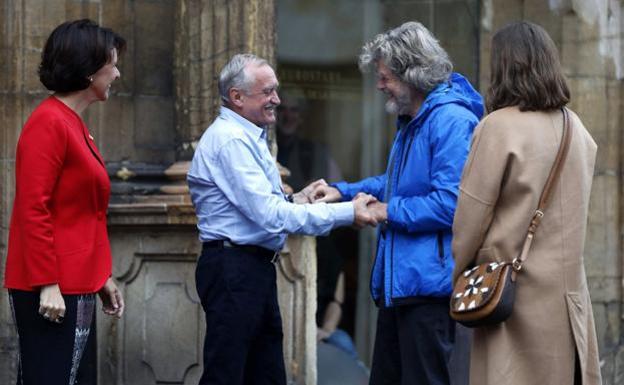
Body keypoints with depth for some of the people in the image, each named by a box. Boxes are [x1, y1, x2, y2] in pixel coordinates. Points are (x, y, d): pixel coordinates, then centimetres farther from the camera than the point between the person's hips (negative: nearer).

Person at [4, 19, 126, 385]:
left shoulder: (74, 125, 15)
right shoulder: (49, 123, -13)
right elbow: (33, 211, -18)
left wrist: (102, 277, 21)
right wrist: (47, 284, -20)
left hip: (78, 287, 10)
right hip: (53, 292, -10)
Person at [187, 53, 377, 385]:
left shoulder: (246, 137, 18)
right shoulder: (231, 140, -16)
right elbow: (270, 215, -22)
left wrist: (293, 201, 6)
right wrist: (346, 214, -20)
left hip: (255, 269, 11)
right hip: (233, 268, -11)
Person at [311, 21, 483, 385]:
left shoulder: (451, 121, -18)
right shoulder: (412, 121, 17)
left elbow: (450, 203, -24)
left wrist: (391, 212, -13)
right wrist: (343, 191, 15)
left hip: (429, 283, -11)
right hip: (398, 282, 11)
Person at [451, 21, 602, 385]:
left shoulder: (498, 127, -11)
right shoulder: (576, 128, 7)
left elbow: (471, 214, -8)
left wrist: (457, 275, 5)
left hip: (516, 288, -6)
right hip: (569, 286, 6)